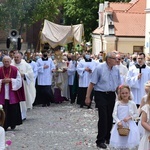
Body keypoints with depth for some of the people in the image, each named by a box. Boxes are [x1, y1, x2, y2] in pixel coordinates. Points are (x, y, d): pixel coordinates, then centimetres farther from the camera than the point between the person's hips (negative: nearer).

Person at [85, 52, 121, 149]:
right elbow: (92, 83, -8)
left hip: (112, 95, 5)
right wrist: (88, 97, -9)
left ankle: (107, 137, 28)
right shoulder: (99, 68, -9)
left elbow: (118, 84, 12)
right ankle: (100, 140, 4)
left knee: (110, 118, 10)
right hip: (101, 95, -5)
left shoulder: (116, 69, 5)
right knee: (103, 118, -6)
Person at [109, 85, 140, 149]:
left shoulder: (132, 103, -4)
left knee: (130, 144, -5)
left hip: (129, 126, -1)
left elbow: (136, 114, 4)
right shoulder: (117, 103, -1)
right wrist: (118, 122, -16)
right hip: (120, 125, 1)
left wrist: (130, 117, -12)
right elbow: (114, 114, -2)